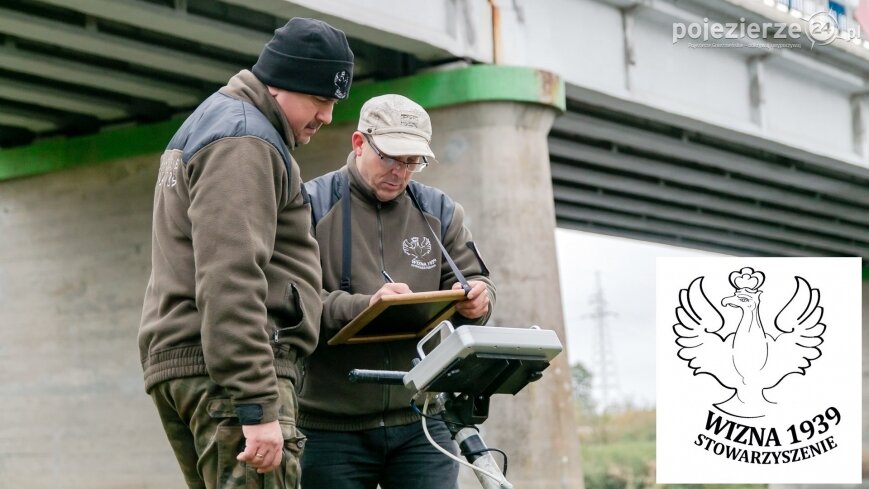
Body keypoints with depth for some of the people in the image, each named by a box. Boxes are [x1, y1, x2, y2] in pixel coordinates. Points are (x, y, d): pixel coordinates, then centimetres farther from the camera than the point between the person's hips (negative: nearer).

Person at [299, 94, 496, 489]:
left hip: (421, 423, 3)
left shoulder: (438, 212, 13)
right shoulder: (311, 205, 0)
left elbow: (474, 281, 13)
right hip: (332, 427, -3)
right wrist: (362, 306, -26)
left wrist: (477, 300, -12)